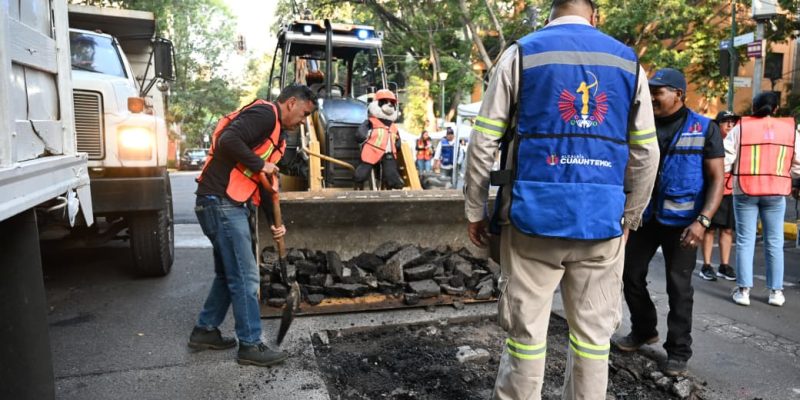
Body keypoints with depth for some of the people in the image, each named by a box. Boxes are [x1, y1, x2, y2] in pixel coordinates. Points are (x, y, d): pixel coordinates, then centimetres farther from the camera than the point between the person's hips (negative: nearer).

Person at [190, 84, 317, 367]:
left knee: (228, 273, 20)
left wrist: (275, 222, 10)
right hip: (221, 202, -10)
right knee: (245, 277, -4)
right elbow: (228, 141, -27)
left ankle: (205, 330, 33)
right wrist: (260, 164, -15)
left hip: (229, 205, 10)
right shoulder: (265, 113, -11)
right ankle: (250, 345, 7)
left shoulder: (277, 136, 20)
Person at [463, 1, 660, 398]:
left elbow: (483, 142, -2)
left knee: (526, 329, 8)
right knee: (593, 332, 13)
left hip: (533, 215, -2)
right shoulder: (629, 62, 11)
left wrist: (475, 211, 5)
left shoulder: (521, 54, 3)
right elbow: (646, 153, 11)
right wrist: (630, 216, 20)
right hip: (601, 221, 3)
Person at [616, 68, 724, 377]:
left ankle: (678, 351, 18)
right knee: (631, 274, 10)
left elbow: (717, 179, -7)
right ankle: (644, 330, 32)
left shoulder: (704, 128, -4)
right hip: (645, 216, 4)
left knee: (679, 286, 3)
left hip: (681, 221, -4)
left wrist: (703, 220, -19)